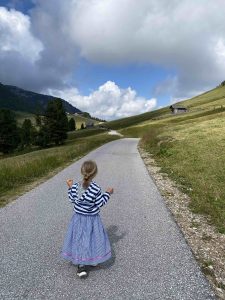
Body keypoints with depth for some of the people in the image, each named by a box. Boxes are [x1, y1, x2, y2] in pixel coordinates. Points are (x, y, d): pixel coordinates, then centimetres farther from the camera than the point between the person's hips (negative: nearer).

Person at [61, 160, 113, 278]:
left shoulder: (75, 186, -15)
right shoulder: (96, 189, -24)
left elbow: (72, 200, -1)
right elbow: (100, 204, -14)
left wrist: (70, 187, 8)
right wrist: (107, 194, -3)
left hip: (79, 218, 2)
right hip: (92, 219, -2)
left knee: (80, 240, 17)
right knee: (92, 239, 19)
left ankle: (81, 265, 21)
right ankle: (93, 260, 41)